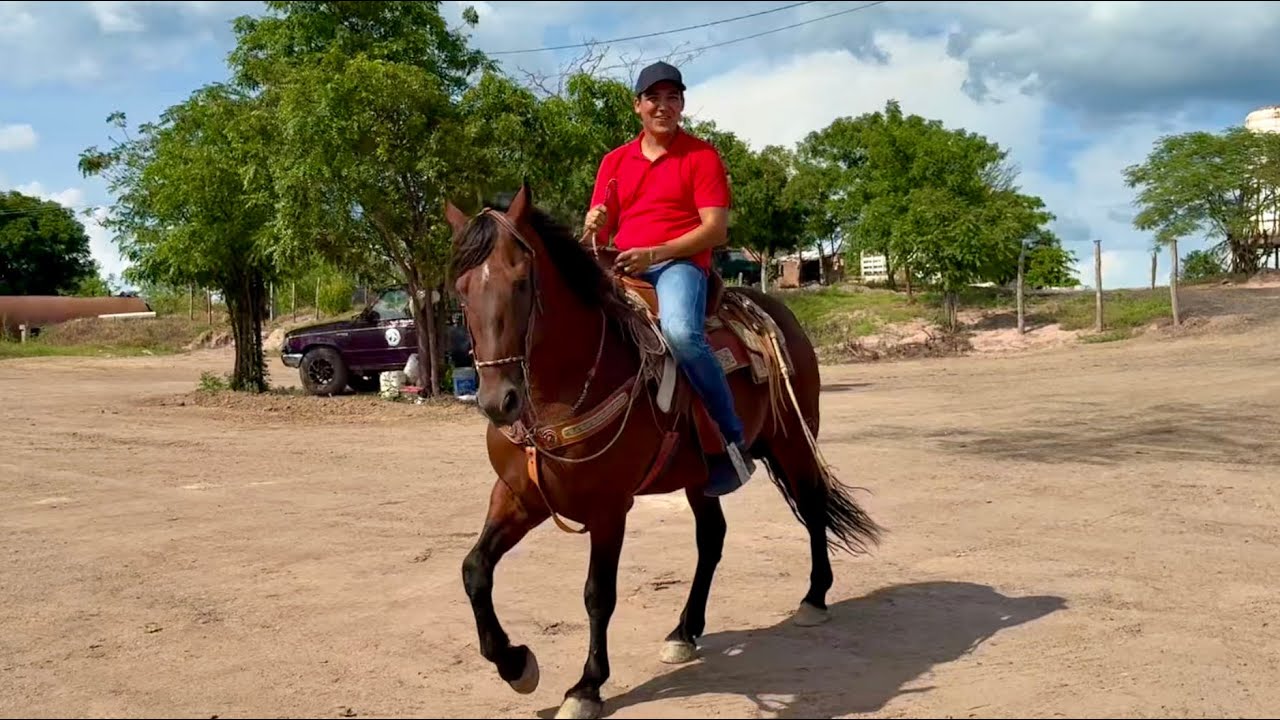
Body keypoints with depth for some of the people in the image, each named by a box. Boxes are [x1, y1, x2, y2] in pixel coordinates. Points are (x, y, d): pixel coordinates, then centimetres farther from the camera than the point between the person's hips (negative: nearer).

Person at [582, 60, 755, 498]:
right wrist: (593, 227, -10)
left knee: (680, 332, -36)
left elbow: (715, 228, -6)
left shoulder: (701, 155, 4)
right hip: (621, 268, 5)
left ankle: (734, 444, -23)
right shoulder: (615, 162, 17)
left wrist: (655, 253, -17)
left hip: (680, 264, -5)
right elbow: (598, 234, 15)